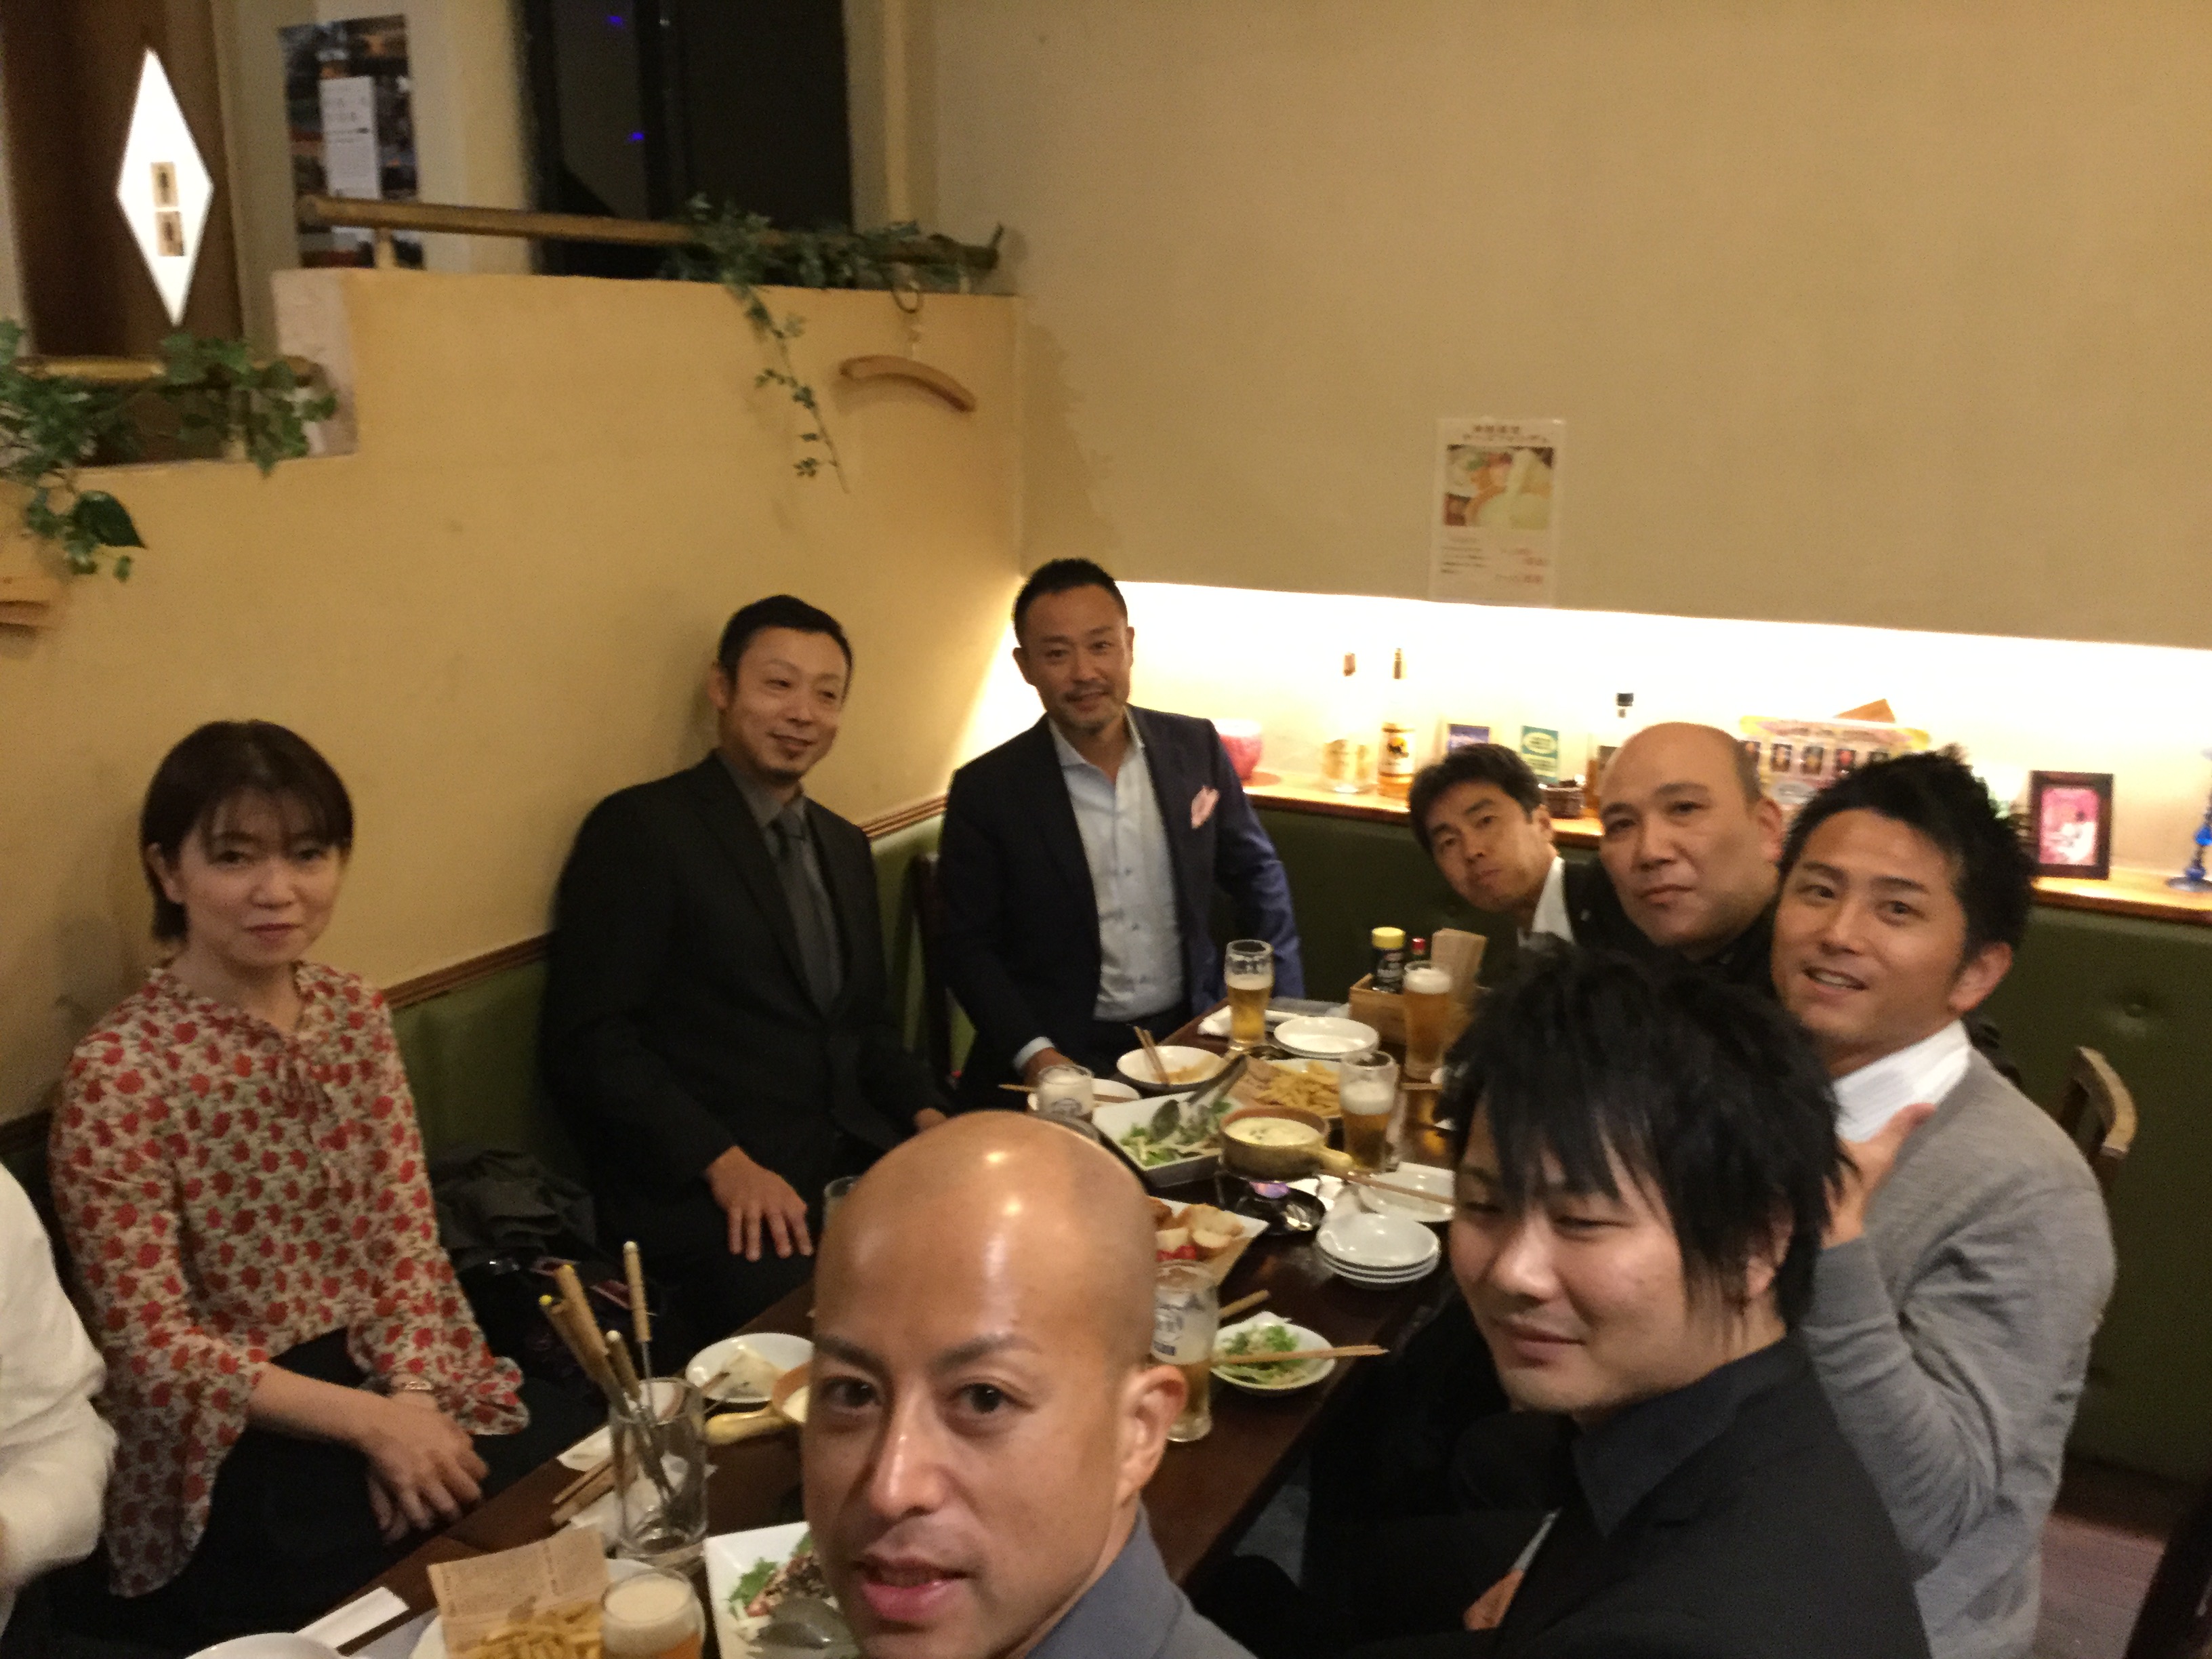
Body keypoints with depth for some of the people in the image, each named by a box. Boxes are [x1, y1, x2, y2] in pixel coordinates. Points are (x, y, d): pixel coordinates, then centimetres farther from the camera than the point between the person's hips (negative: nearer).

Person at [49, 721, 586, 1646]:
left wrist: (409, 1402, -13)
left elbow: (406, 1232, 3)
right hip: (230, 1448, -5)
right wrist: (368, 1422, -21)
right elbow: (154, 1347, -14)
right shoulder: (116, 1073, -15)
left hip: (393, 1378, 5)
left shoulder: (357, 1015, 3)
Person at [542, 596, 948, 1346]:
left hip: (855, 1164, 7)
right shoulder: (639, 829, -3)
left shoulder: (845, 846, 20)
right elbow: (586, 1042, -10)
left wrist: (924, 1114, 5)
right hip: (700, 1192, -7)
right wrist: (723, 1162, -19)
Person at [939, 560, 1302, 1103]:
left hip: (1187, 1036, 4)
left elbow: (1257, 875, 14)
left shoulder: (1195, 747, 3)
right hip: (1061, 1057, -4)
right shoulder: (985, 790, -6)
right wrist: (1035, 1055, -15)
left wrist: (1286, 1011, 6)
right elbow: (968, 946, -3)